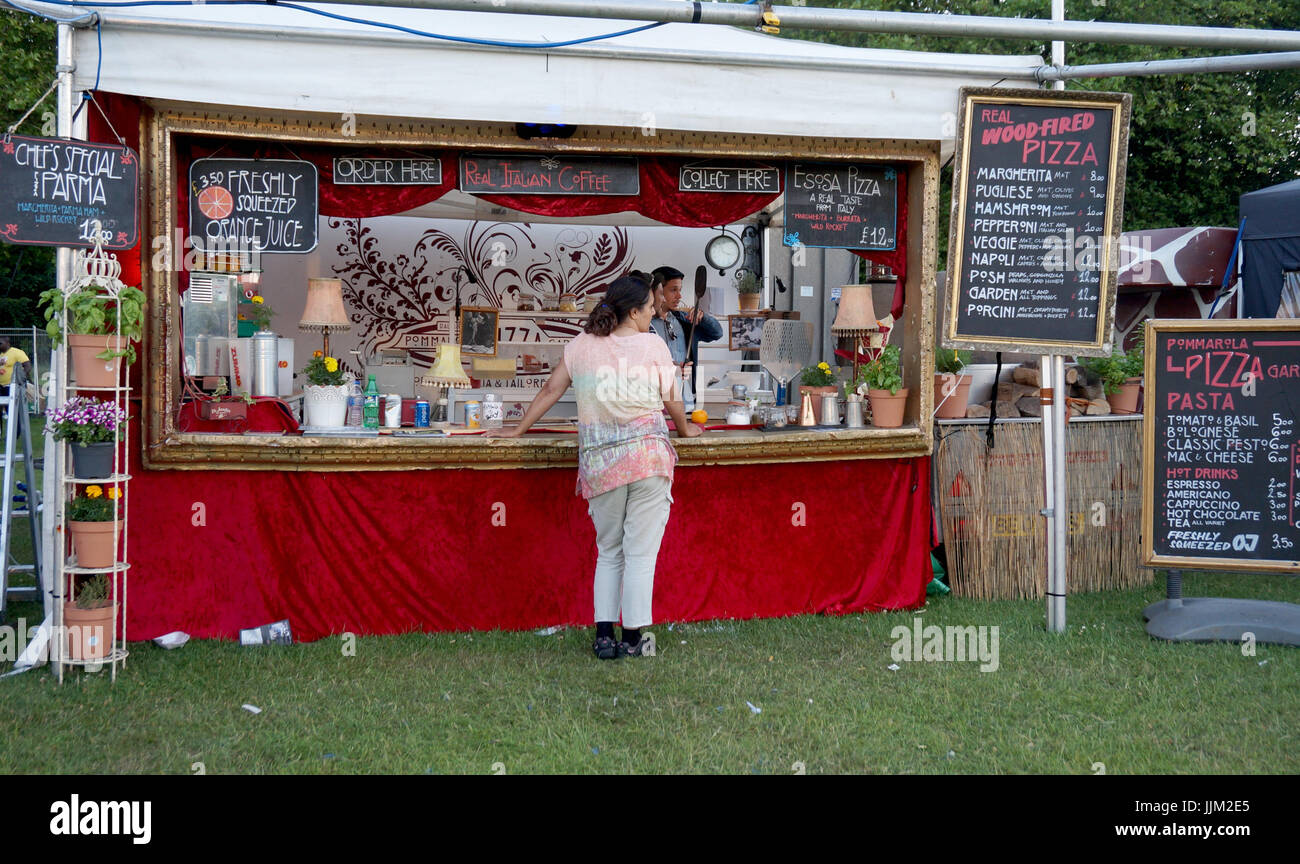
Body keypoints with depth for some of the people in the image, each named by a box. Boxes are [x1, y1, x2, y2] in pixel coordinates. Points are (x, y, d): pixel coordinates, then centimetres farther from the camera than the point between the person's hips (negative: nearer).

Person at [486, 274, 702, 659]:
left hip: (600, 463, 3)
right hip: (648, 455, -3)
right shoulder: (653, 345, 0)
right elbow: (672, 400, 8)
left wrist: (519, 429, 25)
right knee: (640, 553, 2)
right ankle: (632, 639, 1)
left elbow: (551, 390, 13)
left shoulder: (582, 345, 8)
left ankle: (604, 635, 8)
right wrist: (684, 429, 28)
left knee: (608, 552, 14)